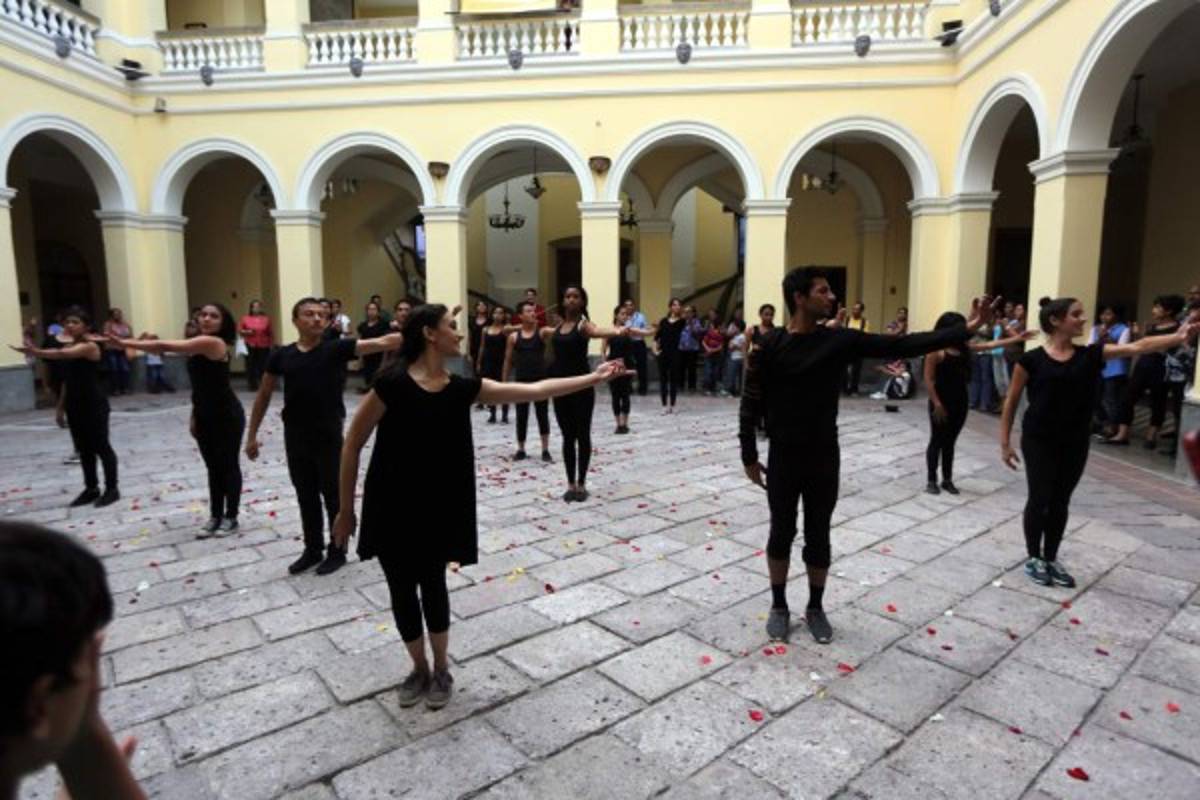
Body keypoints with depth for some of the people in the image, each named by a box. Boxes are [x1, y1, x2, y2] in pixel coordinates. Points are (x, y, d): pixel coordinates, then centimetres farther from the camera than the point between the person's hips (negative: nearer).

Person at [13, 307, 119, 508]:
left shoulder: (90, 346, -12)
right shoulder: (67, 348, 12)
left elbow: (63, 354, -32)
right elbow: (67, 380, 16)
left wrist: (36, 352, -47)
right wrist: (60, 407, 15)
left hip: (94, 405, -8)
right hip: (74, 406, 8)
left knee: (101, 447, -2)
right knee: (84, 449, 13)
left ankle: (112, 489, 5)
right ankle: (91, 488, 23)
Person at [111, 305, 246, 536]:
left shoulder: (213, 342, -19)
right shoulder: (199, 345, 10)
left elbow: (165, 346, -23)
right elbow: (200, 385, 15)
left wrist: (124, 343, -19)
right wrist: (194, 416, 14)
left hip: (227, 416, -9)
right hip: (205, 416, 9)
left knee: (229, 465, 3)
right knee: (213, 467, 14)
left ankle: (231, 517, 15)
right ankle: (215, 516, 23)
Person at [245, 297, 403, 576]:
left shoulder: (336, 348, -8)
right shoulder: (282, 355, 1)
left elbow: (381, 343, -19)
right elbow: (264, 395, 10)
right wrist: (252, 435, 11)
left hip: (329, 438, -3)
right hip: (295, 439, 3)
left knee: (333, 496, 8)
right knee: (306, 497, 16)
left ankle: (337, 550, 25)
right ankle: (312, 550, 32)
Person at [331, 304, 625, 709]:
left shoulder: (462, 388, -2)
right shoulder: (393, 383, -16)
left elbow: (533, 390, -1)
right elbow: (352, 446, -9)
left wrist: (593, 378, 0)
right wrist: (346, 509, -4)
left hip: (438, 510, 3)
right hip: (390, 509, -2)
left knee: (433, 586, 12)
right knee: (402, 591, 11)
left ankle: (441, 670, 34)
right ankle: (419, 669, 35)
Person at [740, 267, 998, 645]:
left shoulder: (841, 340, -2)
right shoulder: (771, 345, -10)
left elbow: (901, 345, -5)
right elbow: (751, 404, -6)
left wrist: (964, 329, -11)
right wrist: (749, 455, -6)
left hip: (824, 459, 2)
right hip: (782, 460, -2)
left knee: (818, 536, 12)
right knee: (782, 533, 11)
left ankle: (815, 608, 31)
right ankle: (779, 606, 29)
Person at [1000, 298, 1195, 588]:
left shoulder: (1091, 355, 2)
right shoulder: (1032, 360, -9)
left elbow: (1138, 347, -9)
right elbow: (1011, 402, -5)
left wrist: (1178, 336, -25)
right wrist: (1005, 442, -5)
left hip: (1075, 443, 4)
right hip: (1039, 441, -4)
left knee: (1060, 502, 14)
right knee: (1039, 499, 4)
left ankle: (1051, 558, 29)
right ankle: (1033, 558, 21)